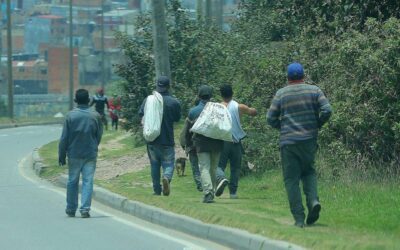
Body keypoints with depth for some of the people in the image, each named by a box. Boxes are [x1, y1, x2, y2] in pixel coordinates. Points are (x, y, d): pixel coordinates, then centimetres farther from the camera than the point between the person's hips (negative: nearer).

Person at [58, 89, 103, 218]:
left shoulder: (70, 115, -7)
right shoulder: (95, 116, -3)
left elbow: (64, 138, -5)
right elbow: (99, 136, 6)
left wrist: (61, 156, 2)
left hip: (74, 154, 0)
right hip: (90, 154, 0)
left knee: (72, 181, 12)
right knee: (88, 181, 1)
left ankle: (71, 209, 19)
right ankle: (85, 209, -7)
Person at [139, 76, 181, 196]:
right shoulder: (173, 102, -7)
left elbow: (141, 114, 2)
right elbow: (177, 118, 5)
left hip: (152, 140, 2)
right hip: (167, 140, -2)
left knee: (154, 165, 12)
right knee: (168, 163, 3)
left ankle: (157, 190, 14)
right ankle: (167, 177, -28)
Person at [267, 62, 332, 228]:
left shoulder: (281, 94, 1)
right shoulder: (314, 90, 3)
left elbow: (271, 119, -1)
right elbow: (327, 110, -7)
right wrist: (317, 125, 9)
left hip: (288, 141, -2)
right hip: (309, 140, 2)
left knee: (291, 179, 2)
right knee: (308, 172, 22)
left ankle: (299, 219, -4)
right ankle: (313, 200, -6)